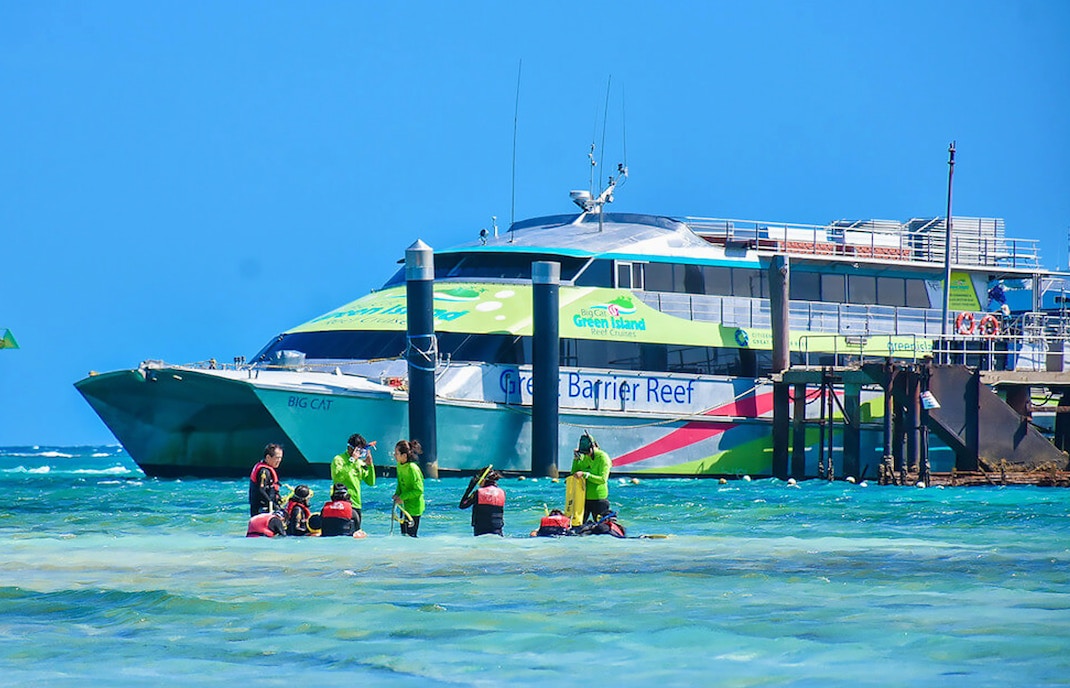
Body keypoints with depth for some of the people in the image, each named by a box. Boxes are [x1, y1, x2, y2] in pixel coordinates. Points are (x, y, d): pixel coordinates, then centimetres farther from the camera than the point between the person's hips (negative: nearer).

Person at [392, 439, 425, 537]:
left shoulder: (412, 468, -23)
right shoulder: (399, 466, 3)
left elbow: (418, 490, -20)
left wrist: (402, 497, -19)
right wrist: (397, 494, -1)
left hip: (414, 508, -9)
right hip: (405, 505, 9)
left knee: (410, 534, -6)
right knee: (404, 534, 12)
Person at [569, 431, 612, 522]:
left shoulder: (603, 457, -12)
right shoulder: (584, 457, 8)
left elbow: (602, 479, -20)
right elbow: (574, 474, 10)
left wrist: (585, 475, -25)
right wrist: (576, 459, -3)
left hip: (598, 499, -6)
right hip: (584, 497, 6)